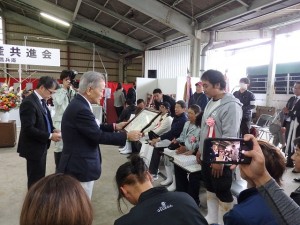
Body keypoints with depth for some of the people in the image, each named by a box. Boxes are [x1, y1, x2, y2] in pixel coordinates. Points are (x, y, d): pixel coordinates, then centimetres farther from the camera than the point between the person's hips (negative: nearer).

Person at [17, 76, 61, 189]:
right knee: (35, 179, 4)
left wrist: (53, 130, -1)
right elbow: (28, 129, -26)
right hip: (34, 147, -9)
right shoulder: (29, 102, -22)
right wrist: (50, 136, -23)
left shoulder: (41, 100, 7)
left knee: (40, 177, 21)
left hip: (41, 146, 9)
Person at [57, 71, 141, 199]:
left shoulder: (79, 104, 6)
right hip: (80, 168, -10)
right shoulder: (81, 109, -26)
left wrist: (114, 127, 5)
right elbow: (98, 136, -24)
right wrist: (127, 136, -16)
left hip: (78, 165, 10)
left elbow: (94, 128, 11)